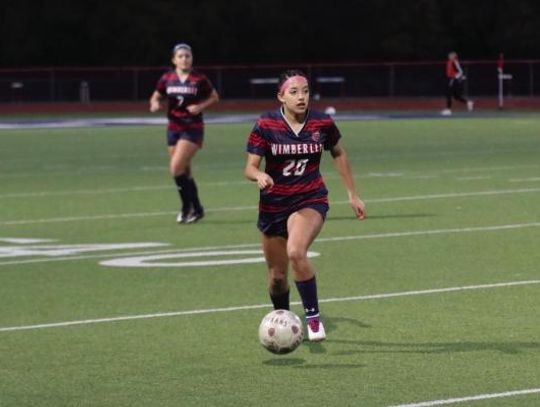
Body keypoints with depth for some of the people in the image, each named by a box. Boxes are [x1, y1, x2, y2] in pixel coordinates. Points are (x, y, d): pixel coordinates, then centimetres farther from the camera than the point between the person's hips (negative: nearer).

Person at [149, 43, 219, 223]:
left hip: (192, 129, -5)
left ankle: (187, 207, -4)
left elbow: (214, 97, 6)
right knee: (184, 171, 9)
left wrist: (201, 106, -11)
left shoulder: (199, 79, -6)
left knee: (176, 167, -18)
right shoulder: (167, 79, 2)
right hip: (174, 128, 5)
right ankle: (196, 209, 23)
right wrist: (155, 104, -8)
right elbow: (156, 96, 15)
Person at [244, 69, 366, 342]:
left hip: (311, 200, -1)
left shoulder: (322, 123, -7)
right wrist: (260, 176, -36)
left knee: (296, 252, -31)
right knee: (277, 275, 9)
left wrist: (353, 195, 14)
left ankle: (313, 317, -17)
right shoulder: (266, 125, -11)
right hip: (273, 205, 1)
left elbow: (339, 154, 12)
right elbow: (250, 167, -12)